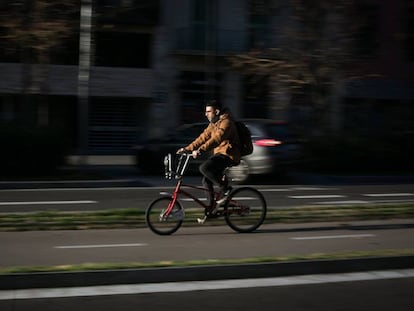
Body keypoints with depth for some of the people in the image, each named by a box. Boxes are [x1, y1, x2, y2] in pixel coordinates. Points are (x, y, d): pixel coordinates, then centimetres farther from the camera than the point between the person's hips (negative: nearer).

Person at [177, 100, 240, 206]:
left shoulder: (226, 122, -16)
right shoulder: (213, 124, 15)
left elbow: (216, 139, -29)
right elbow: (203, 137, 13)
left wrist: (200, 150, -37)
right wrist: (187, 149, 3)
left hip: (228, 155, -10)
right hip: (219, 154, 10)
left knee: (204, 167, -26)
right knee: (206, 181, 5)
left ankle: (225, 188, -12)